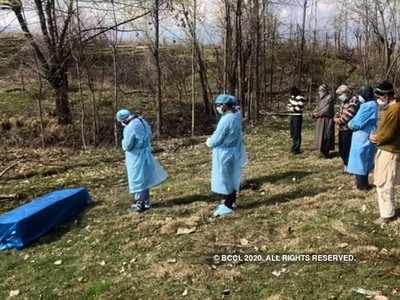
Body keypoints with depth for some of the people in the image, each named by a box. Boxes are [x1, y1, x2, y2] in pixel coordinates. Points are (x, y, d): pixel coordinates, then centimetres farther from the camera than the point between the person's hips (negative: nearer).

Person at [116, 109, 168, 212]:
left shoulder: (130, 127, -22)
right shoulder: (142, 121, 5)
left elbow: (127, 145, -17)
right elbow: (148, 137, 15)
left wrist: (124, 141, 2)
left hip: (136, 156, -9)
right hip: (145, 153, 9)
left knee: (137, 181, 1)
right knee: (144, 179, 18)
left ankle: (140, 204, 8)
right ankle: (146, 201, 28)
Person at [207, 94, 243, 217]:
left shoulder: (226, 120, -26)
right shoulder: (237, 116, 2)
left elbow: (216, 139, -21)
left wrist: (209, 142, 1)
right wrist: (212, 140, 10)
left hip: (225, 154, -9)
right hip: (234, 152, 9)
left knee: (224, 179, 3)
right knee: (231, 178, 20)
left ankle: (228, 207, 12)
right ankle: (231, 201, 34)